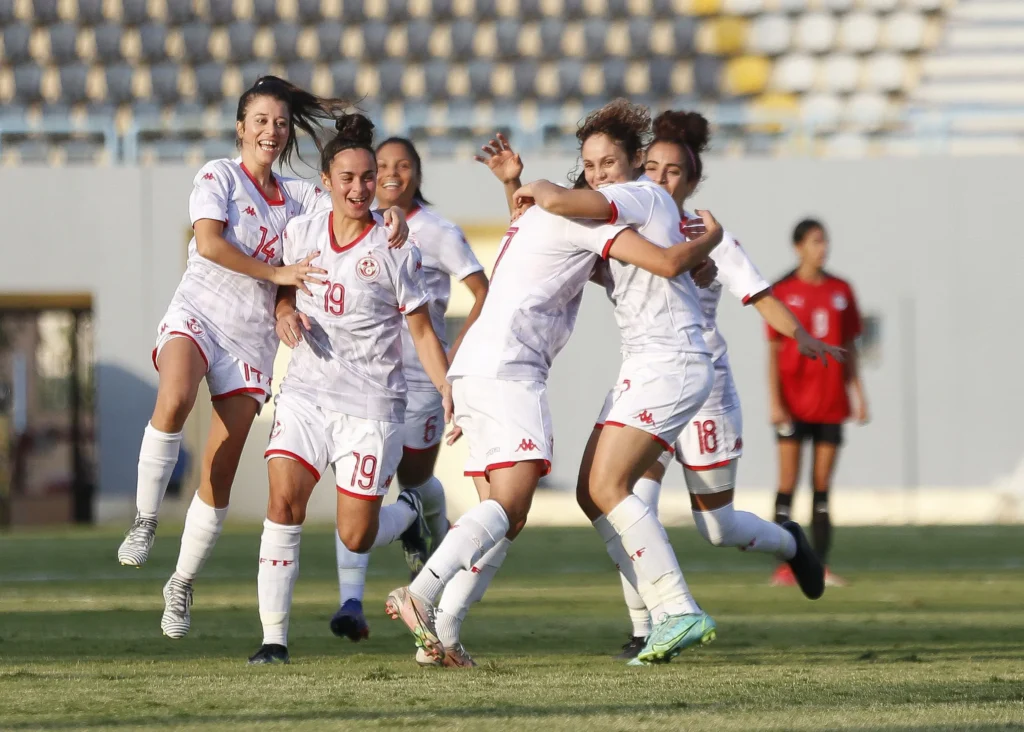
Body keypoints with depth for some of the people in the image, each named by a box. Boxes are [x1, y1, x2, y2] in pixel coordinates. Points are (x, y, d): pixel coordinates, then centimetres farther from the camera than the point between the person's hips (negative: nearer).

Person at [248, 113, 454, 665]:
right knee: (283, 502, -17)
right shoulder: (301, 232, 3)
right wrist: (286, 313, -2)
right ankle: (274, 636, -11)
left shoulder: (395, 250, -6)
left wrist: (449, 392, -11)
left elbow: (422, 331, -1)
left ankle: (408, 511, 35)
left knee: (356, 537, -2)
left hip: (371, 407, -2)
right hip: (306, 393, 3)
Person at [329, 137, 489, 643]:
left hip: (419, 378, -2)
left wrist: (454, 356, -11)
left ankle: (436, 534, 51)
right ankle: (351, 603, -22)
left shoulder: (439, 234, -4)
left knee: (414, 480, 13)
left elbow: (484, 296, -4)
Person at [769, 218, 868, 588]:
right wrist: (775, 402, -10)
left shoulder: (841, 291, 8)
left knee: (822, 485, 4)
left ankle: (821, 567, 5)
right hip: (794, 402, -3)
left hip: (830, 402, 3)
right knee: (788, 484, -3)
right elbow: (773, 351, -3)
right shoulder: (783, 292, -2)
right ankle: (784, 566, -1)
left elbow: (849, 346, 13)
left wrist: (858, 394, 7)